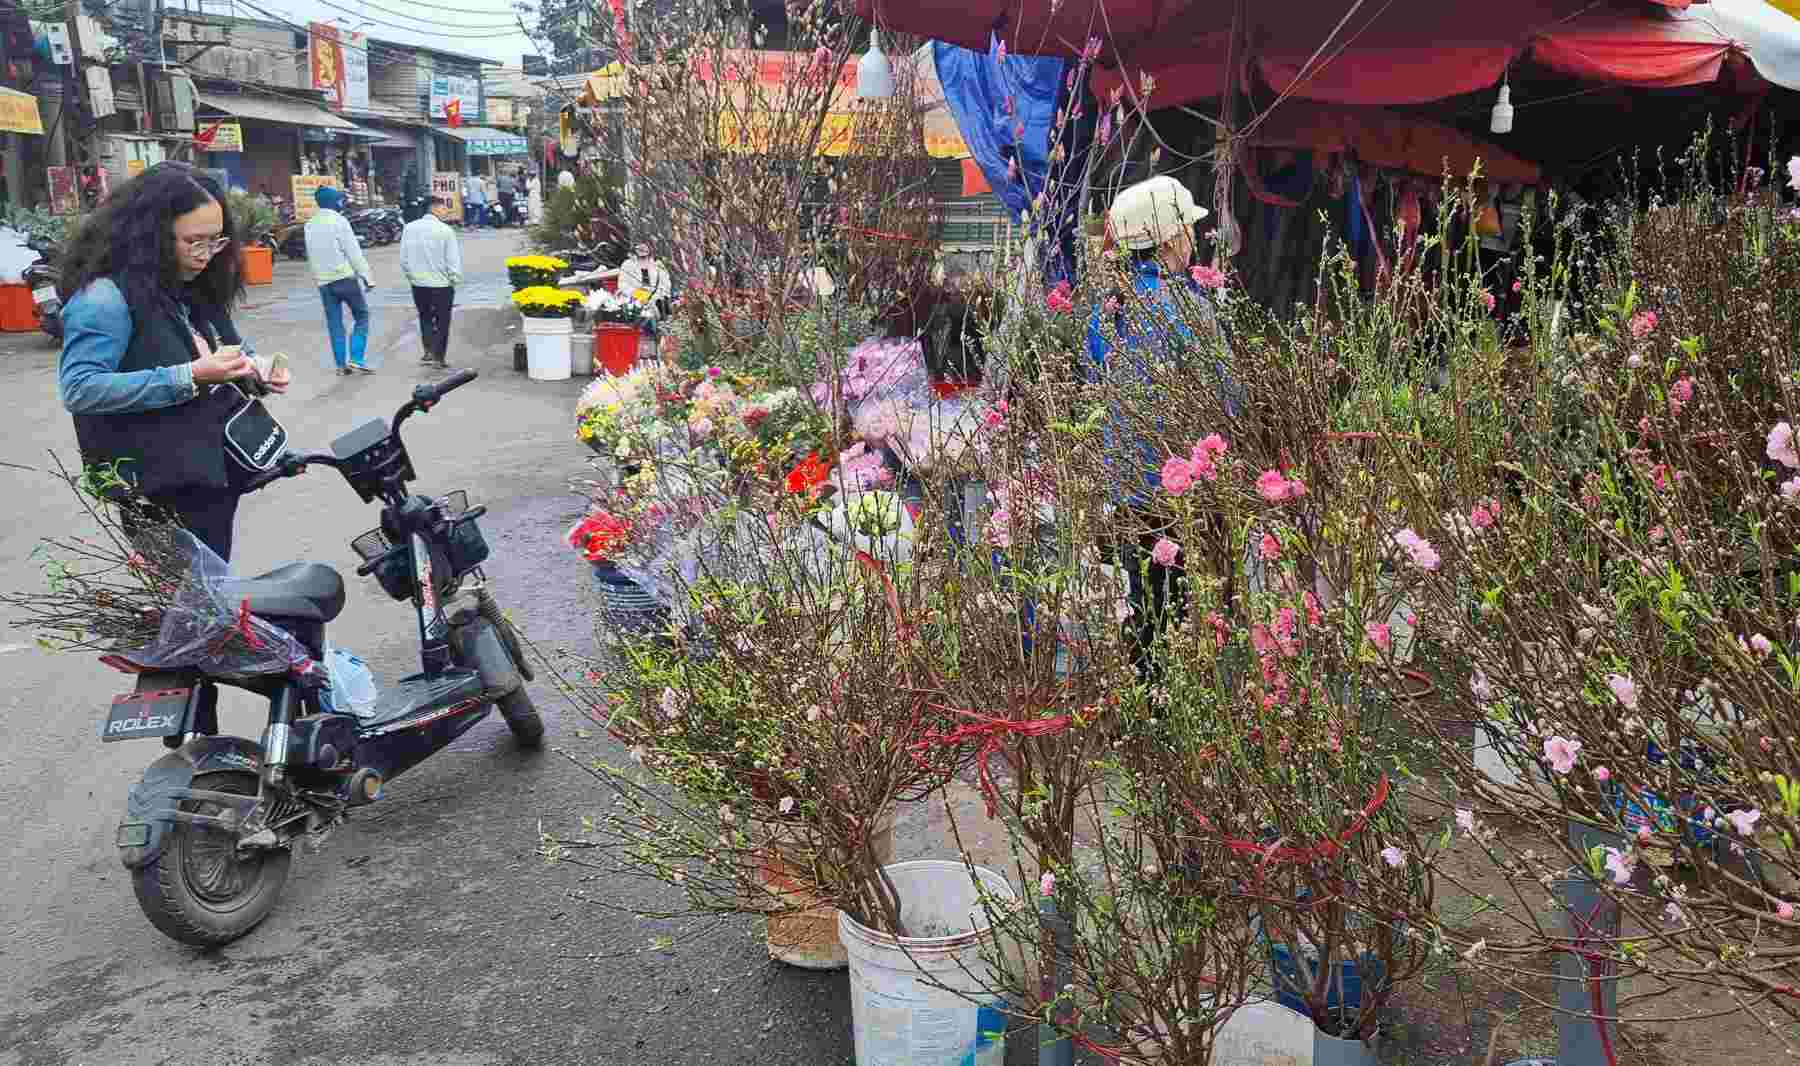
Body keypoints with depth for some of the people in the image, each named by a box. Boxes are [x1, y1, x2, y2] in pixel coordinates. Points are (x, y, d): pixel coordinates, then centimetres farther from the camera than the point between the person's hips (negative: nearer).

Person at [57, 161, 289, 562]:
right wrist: (189, 377, -29)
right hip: (166, 489, -8)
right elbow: (78, 389, -25)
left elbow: (226, 350, 26)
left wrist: (255, 368, 1)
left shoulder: (196, 290, 10)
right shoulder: (107, 296, -17)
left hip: (218, 469, 8)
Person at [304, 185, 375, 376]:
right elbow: (354, 252, -13)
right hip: (345, 277, -6)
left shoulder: (310, 225, 9)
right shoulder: (338, 221, -11)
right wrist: (367, 276, -10)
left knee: (334, 323, 9)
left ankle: (341, 364, 10)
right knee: (362, 316, 5)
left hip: (324, 281, 6)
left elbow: (310, 255, 14)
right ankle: (356, 359, -5)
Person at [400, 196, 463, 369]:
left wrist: (411, 277, 15)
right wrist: (455, 280, 2)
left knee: (425, 317, 21)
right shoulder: (445, 231, -16)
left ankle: (429, 351, 10)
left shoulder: (409, 228, -3)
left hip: (418, 283, 4)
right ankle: (438, 358, 13)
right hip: (441, 284, -4)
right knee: (442, 321, 10)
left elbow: (404, 259, 2)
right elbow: (453, 261, -13)